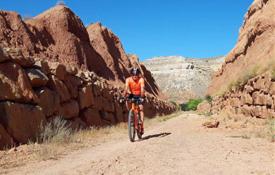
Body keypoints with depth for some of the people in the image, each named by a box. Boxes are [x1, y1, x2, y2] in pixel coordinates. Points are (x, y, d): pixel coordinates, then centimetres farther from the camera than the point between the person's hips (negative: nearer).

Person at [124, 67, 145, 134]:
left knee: (141, 108, -17)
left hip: (139, 95, -2)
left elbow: (142, 88, -36)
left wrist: (142, 97, -50)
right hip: (132, 95, 2)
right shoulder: (128, 80, -20)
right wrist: (124, 97, -44)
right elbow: (126, 88, -31)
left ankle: (142, 126, -14)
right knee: (127, 102, -26)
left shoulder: (141, 79, -24)